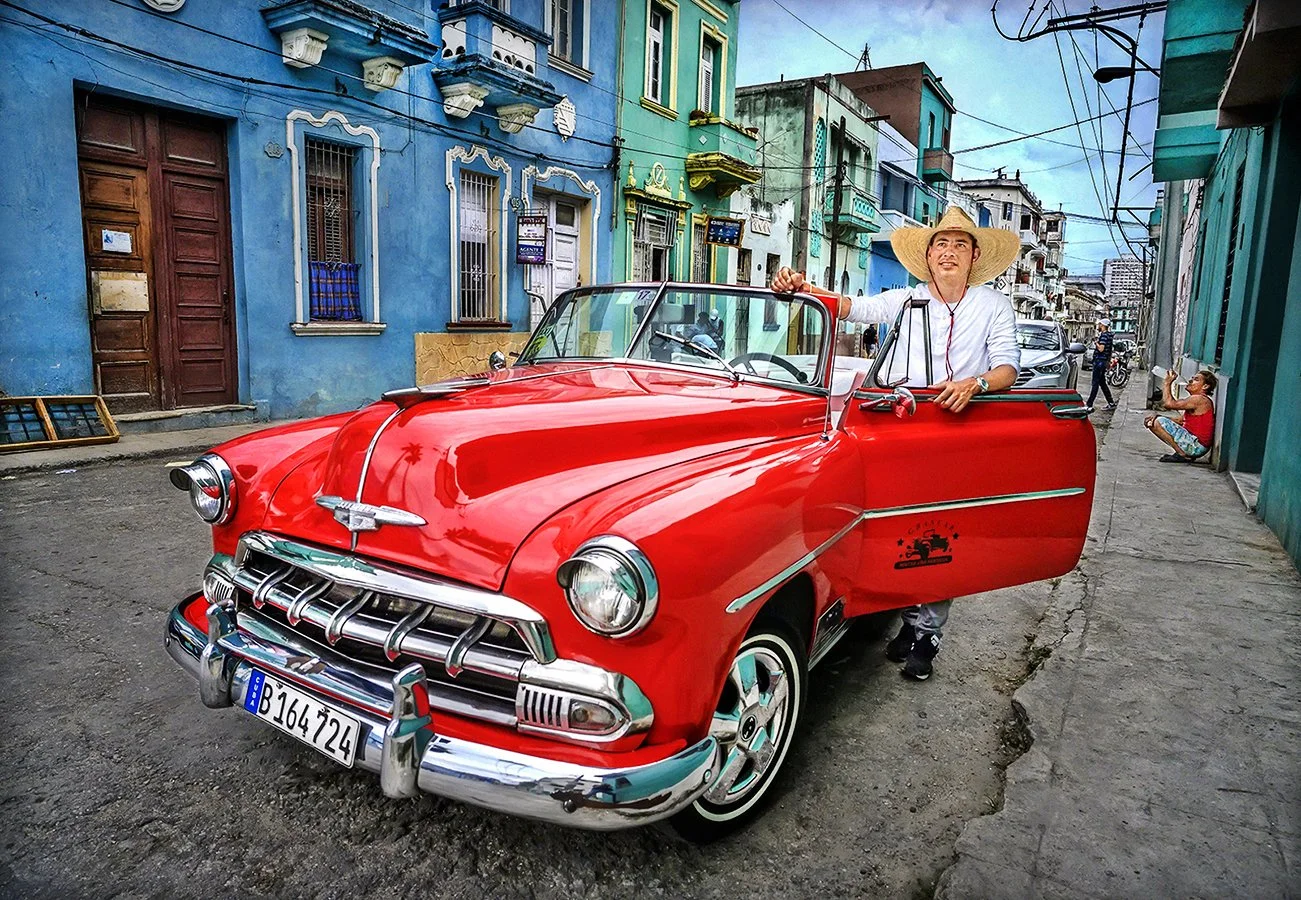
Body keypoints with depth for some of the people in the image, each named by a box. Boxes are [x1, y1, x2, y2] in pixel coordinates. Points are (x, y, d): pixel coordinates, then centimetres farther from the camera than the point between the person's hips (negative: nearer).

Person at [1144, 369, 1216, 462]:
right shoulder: (1195, 400, 17)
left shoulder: (1199, 399, -16)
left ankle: (1182, 454, -13)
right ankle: (1184, 453, 7)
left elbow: (1169, 403, -26)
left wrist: (1167, 383, -11)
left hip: (1197, 446, -10)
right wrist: (1157, 417, 2)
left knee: (1158, 422, -18)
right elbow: (1180, 421, 16)